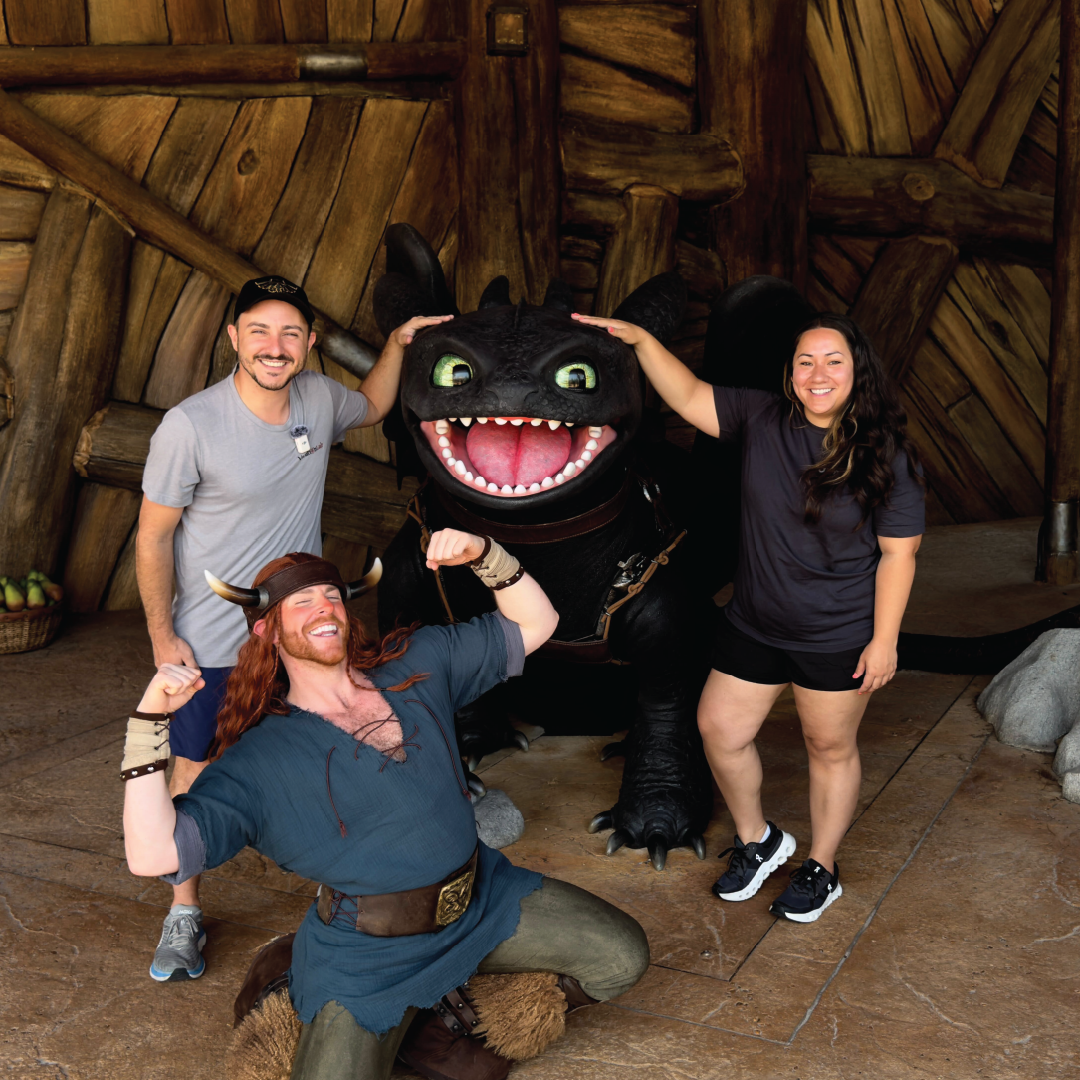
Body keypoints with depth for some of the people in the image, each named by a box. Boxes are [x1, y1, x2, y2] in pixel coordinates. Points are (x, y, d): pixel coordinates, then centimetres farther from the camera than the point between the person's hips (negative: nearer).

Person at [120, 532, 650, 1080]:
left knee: (623, 955, 1)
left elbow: (534, 623, 7)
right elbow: (153, 854, -21)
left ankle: (453, 1013, 14)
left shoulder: (417, 665, 3)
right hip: (370, 953, -5)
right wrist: (150, 721, -29)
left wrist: (484, 555, -12)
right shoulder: (258, 759, -11)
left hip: (484, 899, 5)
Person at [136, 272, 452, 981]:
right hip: (212, 641, -4)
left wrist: (397, 344, 5)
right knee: (195, 773, 7)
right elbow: (154, 537, -10)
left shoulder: (319, 398, -6)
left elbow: (372, 407, 20)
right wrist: (162, 638, -9)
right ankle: (185, 914, 27)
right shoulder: (190, 426, -21)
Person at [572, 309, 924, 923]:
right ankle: (758, 841, 36)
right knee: (720, 729, 11)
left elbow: (899, 553, -11)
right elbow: (691, 398, -2)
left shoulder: (887, 457, -14)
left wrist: (884, 640, -12)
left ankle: (822, 869, 34)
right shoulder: (763, 420, -5)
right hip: (754, 625, 4)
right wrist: (641, 340, -13)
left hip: (837, 639, -4)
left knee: (831, 747, 12)